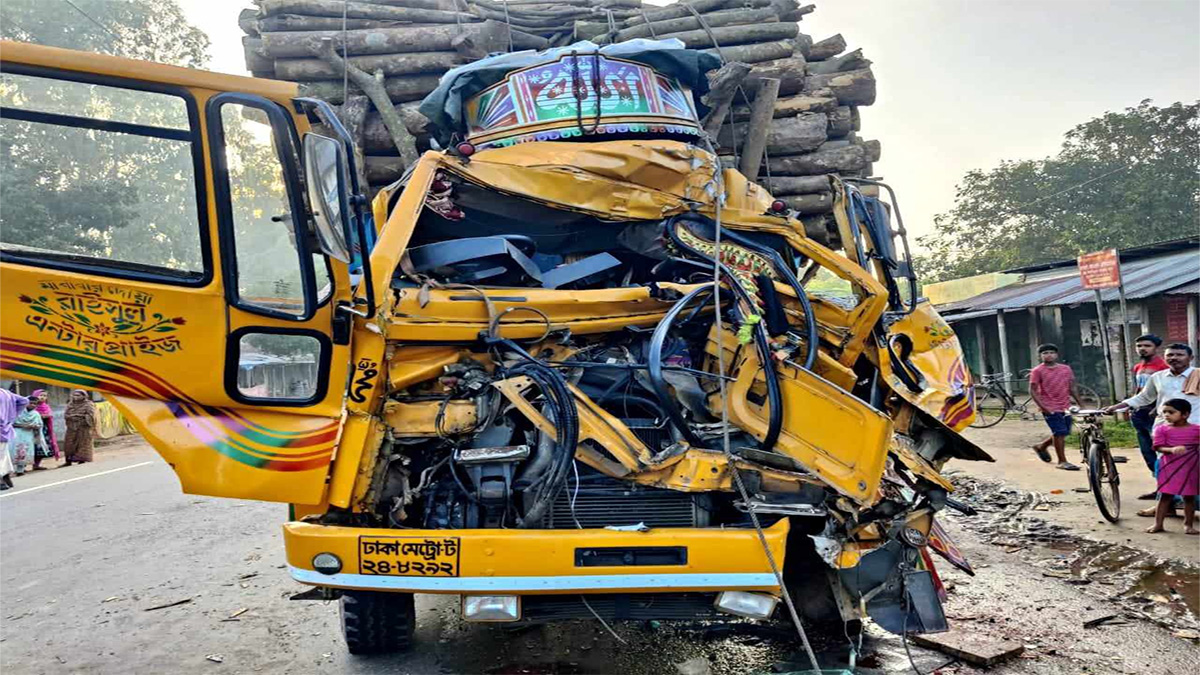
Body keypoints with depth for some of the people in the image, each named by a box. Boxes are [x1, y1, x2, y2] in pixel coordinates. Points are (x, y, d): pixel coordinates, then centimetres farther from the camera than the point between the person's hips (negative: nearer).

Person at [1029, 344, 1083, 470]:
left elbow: (1072, 388, 15)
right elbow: (1032, 390, -7)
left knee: (1063, 433, 12)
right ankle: (1062, 461, 2)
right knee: (1059, 433, -9)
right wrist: (1042, 406, -15)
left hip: (1065, 407, 6)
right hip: (1050, 408, -6)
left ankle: (1041, 446, 36)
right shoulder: (1037, 371, -5)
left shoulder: (1066, 369, 8)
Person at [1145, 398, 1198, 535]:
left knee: (1189, 496, 8)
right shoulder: (1161, 429, -4)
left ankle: (1188, 524, 21)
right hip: (1169, 467, -1)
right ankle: (1158, 524, 9)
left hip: (1191, 467, 1)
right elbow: (1158, 447, -9)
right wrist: (1171, 449, -26)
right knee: (1165, 496, 3)